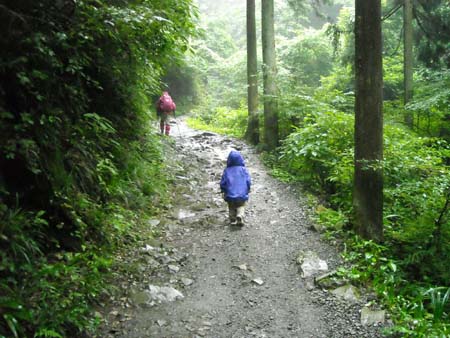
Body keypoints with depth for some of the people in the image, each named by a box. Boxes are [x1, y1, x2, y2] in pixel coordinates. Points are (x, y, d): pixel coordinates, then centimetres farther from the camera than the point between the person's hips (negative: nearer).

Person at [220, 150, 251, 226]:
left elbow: (222, 183, 0)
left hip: (230, 195, 1)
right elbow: (248, 182, -2)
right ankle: (240, 215, -13)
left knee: (231, 207, 18)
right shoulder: (243, 169, -1)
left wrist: (224, 191, 16)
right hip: (242, 194, -1)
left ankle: (233, 219, 9)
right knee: (241, 206, 13)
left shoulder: (227, 170, -1)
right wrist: (247, 191, 12)